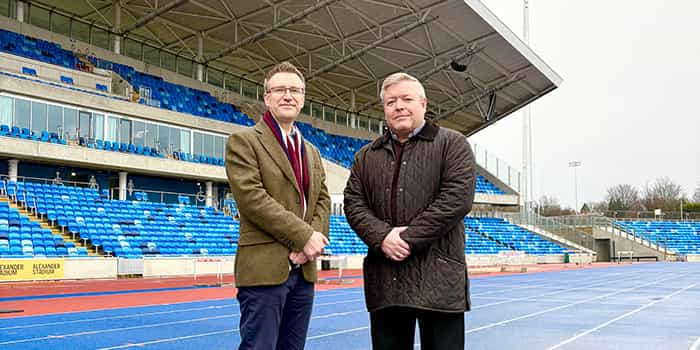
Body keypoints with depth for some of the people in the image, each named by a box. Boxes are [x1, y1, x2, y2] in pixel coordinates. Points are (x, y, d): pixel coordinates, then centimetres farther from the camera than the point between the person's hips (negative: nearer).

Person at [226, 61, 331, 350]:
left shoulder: (312, 152, 19)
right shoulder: (244, 141, -3)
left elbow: (323, 200, 12)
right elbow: (251, 197, -14)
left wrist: (314, 241, -8)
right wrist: (304, 236, -16)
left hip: (304, 269, 7)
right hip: (264, 268, -6)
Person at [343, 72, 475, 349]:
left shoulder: (452, 144, 3)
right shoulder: (366, 156, 17)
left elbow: (457, 198, -9)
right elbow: (354, 203, 9)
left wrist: (409, 238, -13)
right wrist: (382, 236, -10)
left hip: (438, 275, -4)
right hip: (384, 279, 4)